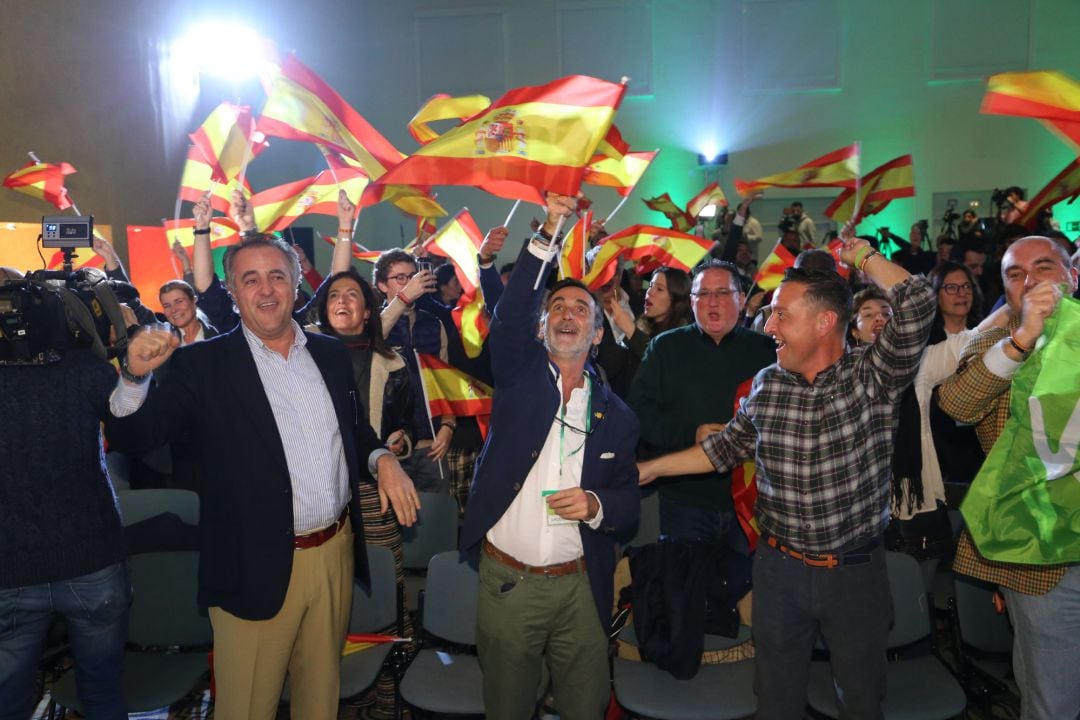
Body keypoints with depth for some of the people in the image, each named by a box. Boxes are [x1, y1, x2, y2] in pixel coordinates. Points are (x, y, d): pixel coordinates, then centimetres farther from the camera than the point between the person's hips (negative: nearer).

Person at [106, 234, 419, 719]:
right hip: (258, 567, -4)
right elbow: (133, 435, -9)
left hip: (337, 553, 4)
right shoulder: (205, 364, -6)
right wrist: (135, 375, -28)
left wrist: (382, 459, -5)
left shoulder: (331, 354, 6)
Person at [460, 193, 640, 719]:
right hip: (506, 579, -1)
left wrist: (596, 505, -17)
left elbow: (628, 504, 5)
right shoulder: (519, 374, 1)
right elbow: (509, 314, -18)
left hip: (580, 585, 1)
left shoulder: (616, 414, 4)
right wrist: (548, 234, -25)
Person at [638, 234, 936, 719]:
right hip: (779, 569, 3)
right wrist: (650, 469, 10)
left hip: (858, 571, -2)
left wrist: (863, 256, -13)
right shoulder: (766, 385, -2)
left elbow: (917, 305, -26)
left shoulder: (874, 376, -12)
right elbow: (728, 447, 11)